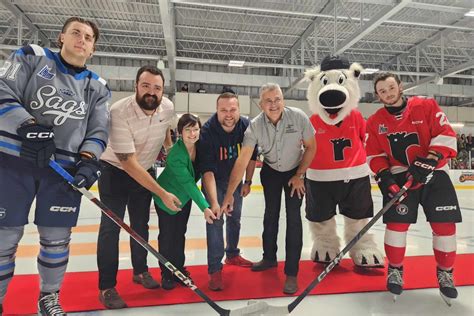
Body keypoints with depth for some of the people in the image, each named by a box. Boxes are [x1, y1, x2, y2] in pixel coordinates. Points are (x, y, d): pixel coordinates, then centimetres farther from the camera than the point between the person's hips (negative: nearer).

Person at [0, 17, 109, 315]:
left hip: (65, 169, 2)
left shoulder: (97, 87, 10)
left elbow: (99, 130, 5)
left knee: (56, 238, 7)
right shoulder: (32, 57, 4)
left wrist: (88, 160, -12)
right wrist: (27, 126, -22)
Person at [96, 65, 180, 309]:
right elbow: (129, 163, -32)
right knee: (111, 227, -6)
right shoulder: (119, 112, -31)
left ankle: (140, 271, 32)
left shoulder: (168, 107, -14)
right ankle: (107, 288, 9)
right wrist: (162, 193, -32)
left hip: (145, 171, 5)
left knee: (141, 224, 13)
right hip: (115, 171, -5)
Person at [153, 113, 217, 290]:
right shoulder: (175, 155, -33)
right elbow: (188, 183, -34)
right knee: (167, 235, 3)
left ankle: (179, 268, 31)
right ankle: (166, 274, 21)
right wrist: (204, 207, -38)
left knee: (180, 233, 15)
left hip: (185, 196, 6)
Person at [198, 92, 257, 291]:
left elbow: (251, 156, -5)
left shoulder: (247, 126, -21)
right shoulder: (207, 131, -32)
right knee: (215, 220, -13)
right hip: (213, 180, -4)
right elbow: (207, 170, -34)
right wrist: (214, 202, -40)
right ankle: (215, 269, 1)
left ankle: (232, 255, 39)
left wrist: (247, 182, 0)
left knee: (235, 218, 17)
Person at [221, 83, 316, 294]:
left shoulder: (298, 117, -26)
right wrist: (229, 195, -30)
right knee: (270, 215, 14)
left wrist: (299, 175, -12)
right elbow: (242, 160, -27)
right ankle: (269, 258, 36)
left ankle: (291, 273, 6)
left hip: (295, 171, -2)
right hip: (270, 171, 2)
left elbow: (311, 147, -12)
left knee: (293, 218, -7)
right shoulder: (255, 126, -24)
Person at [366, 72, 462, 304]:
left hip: (434, 174, 0)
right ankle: (395, 270, 14)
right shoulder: (375, 122, 2)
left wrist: (426, 163, -20)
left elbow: (446, 136, -9)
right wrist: (384, 177, -12)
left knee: (445, 225, 1)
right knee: (397, 224, -6)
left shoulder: (427, 106, -3)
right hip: (399, 177, 0)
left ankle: (445, 272, 24)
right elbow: (374, 155, 2)